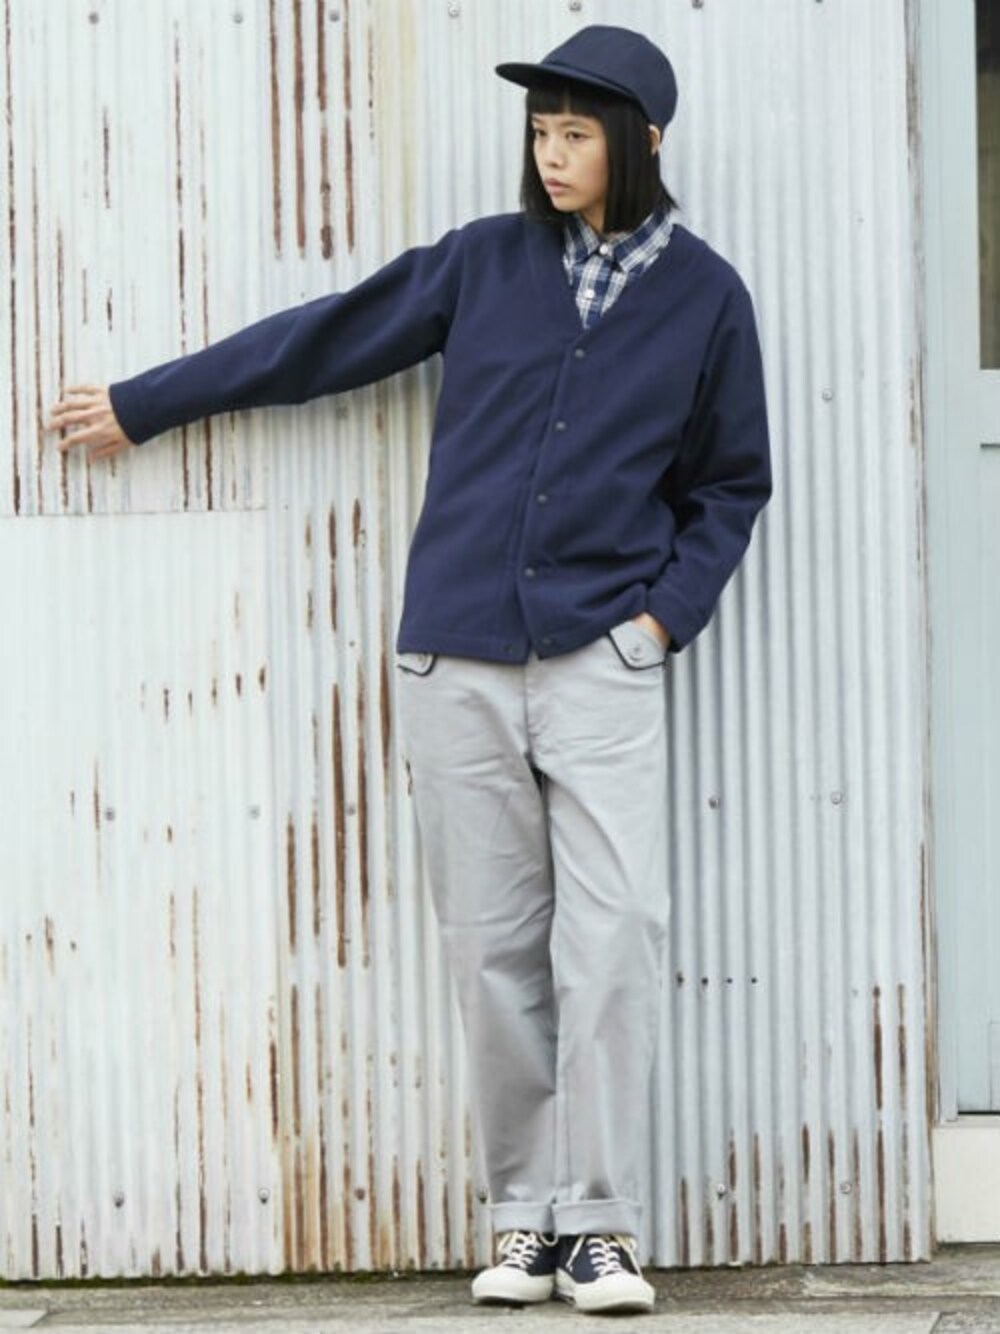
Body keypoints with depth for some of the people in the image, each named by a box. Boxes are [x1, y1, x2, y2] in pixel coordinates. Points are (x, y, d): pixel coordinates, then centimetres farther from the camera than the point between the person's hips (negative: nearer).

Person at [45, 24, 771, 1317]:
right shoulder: (487, 261, 7)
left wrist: (669, 609, 0)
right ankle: (525, 1218, 9)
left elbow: (730, 483, 15)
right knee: (493, 944, 1)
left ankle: (598, 1224, -6)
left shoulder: (704, 296, 5)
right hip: (459, 663, 2)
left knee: (615, 931, -12)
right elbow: (318, 341, 15)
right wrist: (140, 405, 19)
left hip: (602, 663, -1)